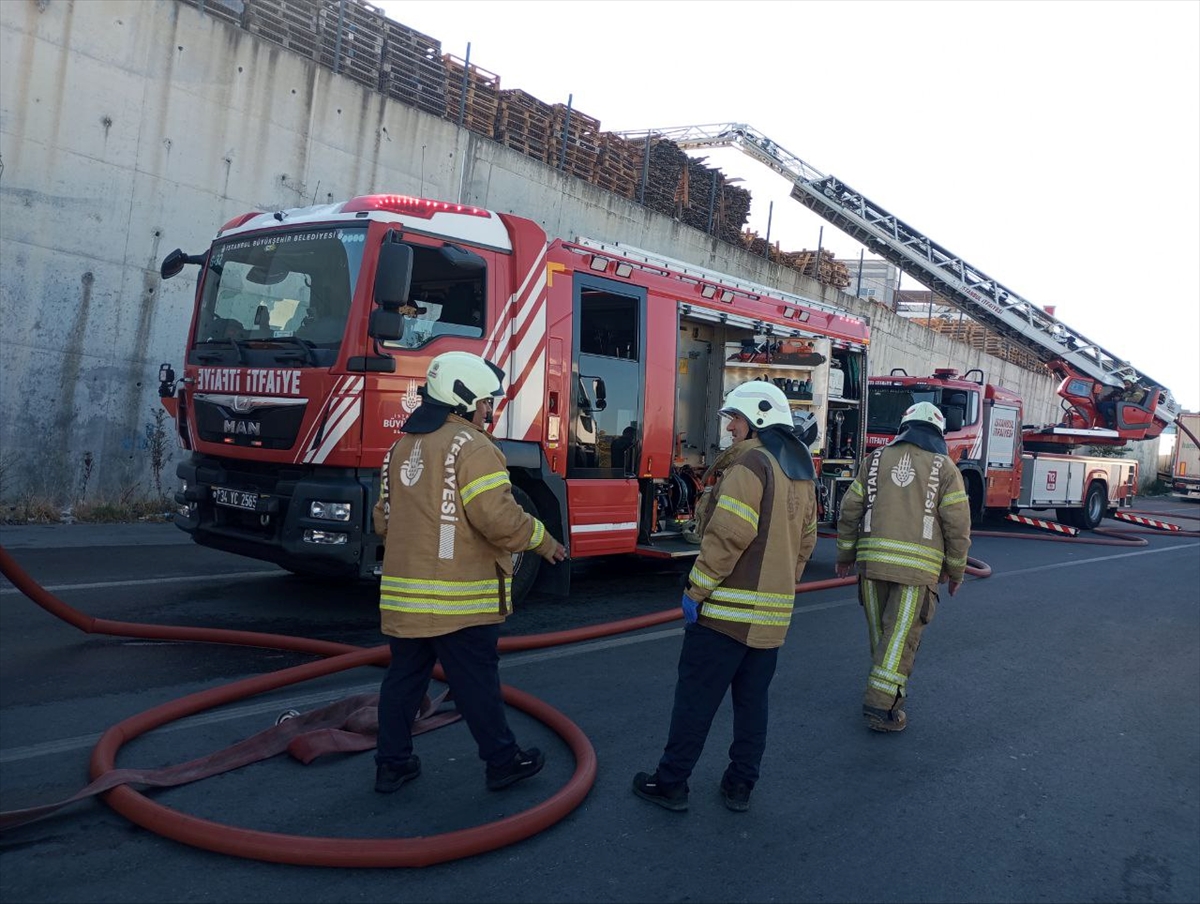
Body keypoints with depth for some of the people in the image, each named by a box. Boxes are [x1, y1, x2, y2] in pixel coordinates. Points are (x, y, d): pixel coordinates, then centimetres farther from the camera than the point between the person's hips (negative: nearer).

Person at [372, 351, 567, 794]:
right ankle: (502, 761, 20)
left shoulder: (401, 447, 13)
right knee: (477, 683, 5)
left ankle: (392, 764, 24)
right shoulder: (472, 447, -14)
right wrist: (543, 542, -5)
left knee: (403, 677, 16)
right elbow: (500, 519, -22)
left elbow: (383, 521, 18)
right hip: (459, 599, -7)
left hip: (402, 593, 7)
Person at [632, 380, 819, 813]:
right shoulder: (802, 473, 13)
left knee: (695, 698, 2)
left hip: (727, 609, -8)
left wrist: (696, 590, -15)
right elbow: (805, 543, 16)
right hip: (772, 616, 8)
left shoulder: (750, 463, -14)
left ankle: (670, 782, 11)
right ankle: (740, 785, 22)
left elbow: (728, 536, -21)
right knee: (752, 700, 14)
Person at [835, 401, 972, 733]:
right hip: (917, 566, -3)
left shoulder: (877, 459, 11)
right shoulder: (944, 467, 4)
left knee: (880, 630, 16)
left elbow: (850, 510, 8)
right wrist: (956, 569, 10)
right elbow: (957, 523, -1)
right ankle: (880, 704, -1)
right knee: (901, 636, 1)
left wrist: (845, 554, 18)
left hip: (873, 559, 3)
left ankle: (892, 686, 31)